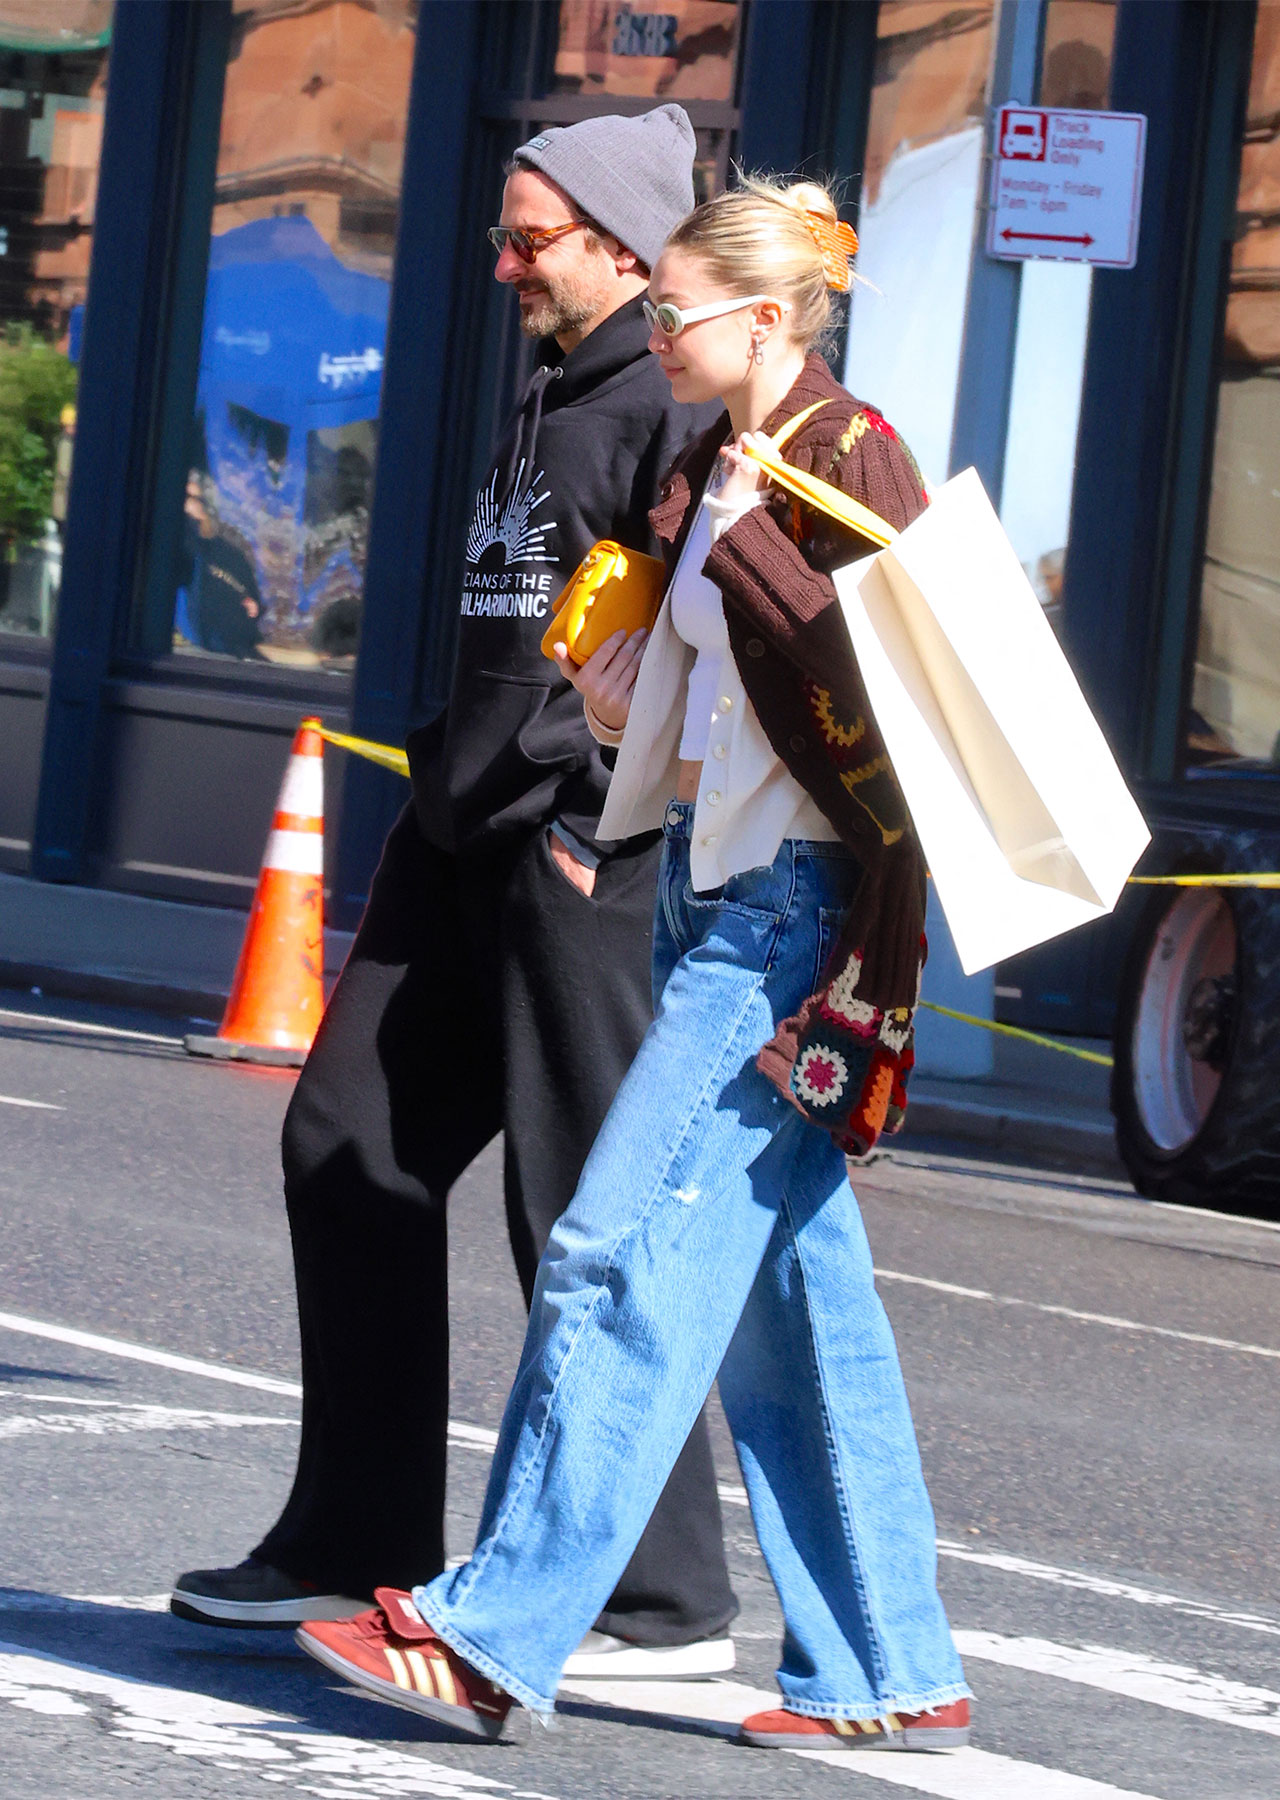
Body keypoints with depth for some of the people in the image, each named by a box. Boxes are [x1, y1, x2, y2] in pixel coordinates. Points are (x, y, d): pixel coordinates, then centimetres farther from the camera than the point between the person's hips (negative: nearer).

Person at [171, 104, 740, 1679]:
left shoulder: (679, 415, -12)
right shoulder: (542, 409, 18)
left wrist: (604, 819, -20)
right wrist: (450, 783, 19)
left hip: (580, 860, -10)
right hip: (461, 842, 10)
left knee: (594, 1212, -7)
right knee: (347, 1151, 9)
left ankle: (667, 1601, 0)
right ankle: (354, 1546, 17)